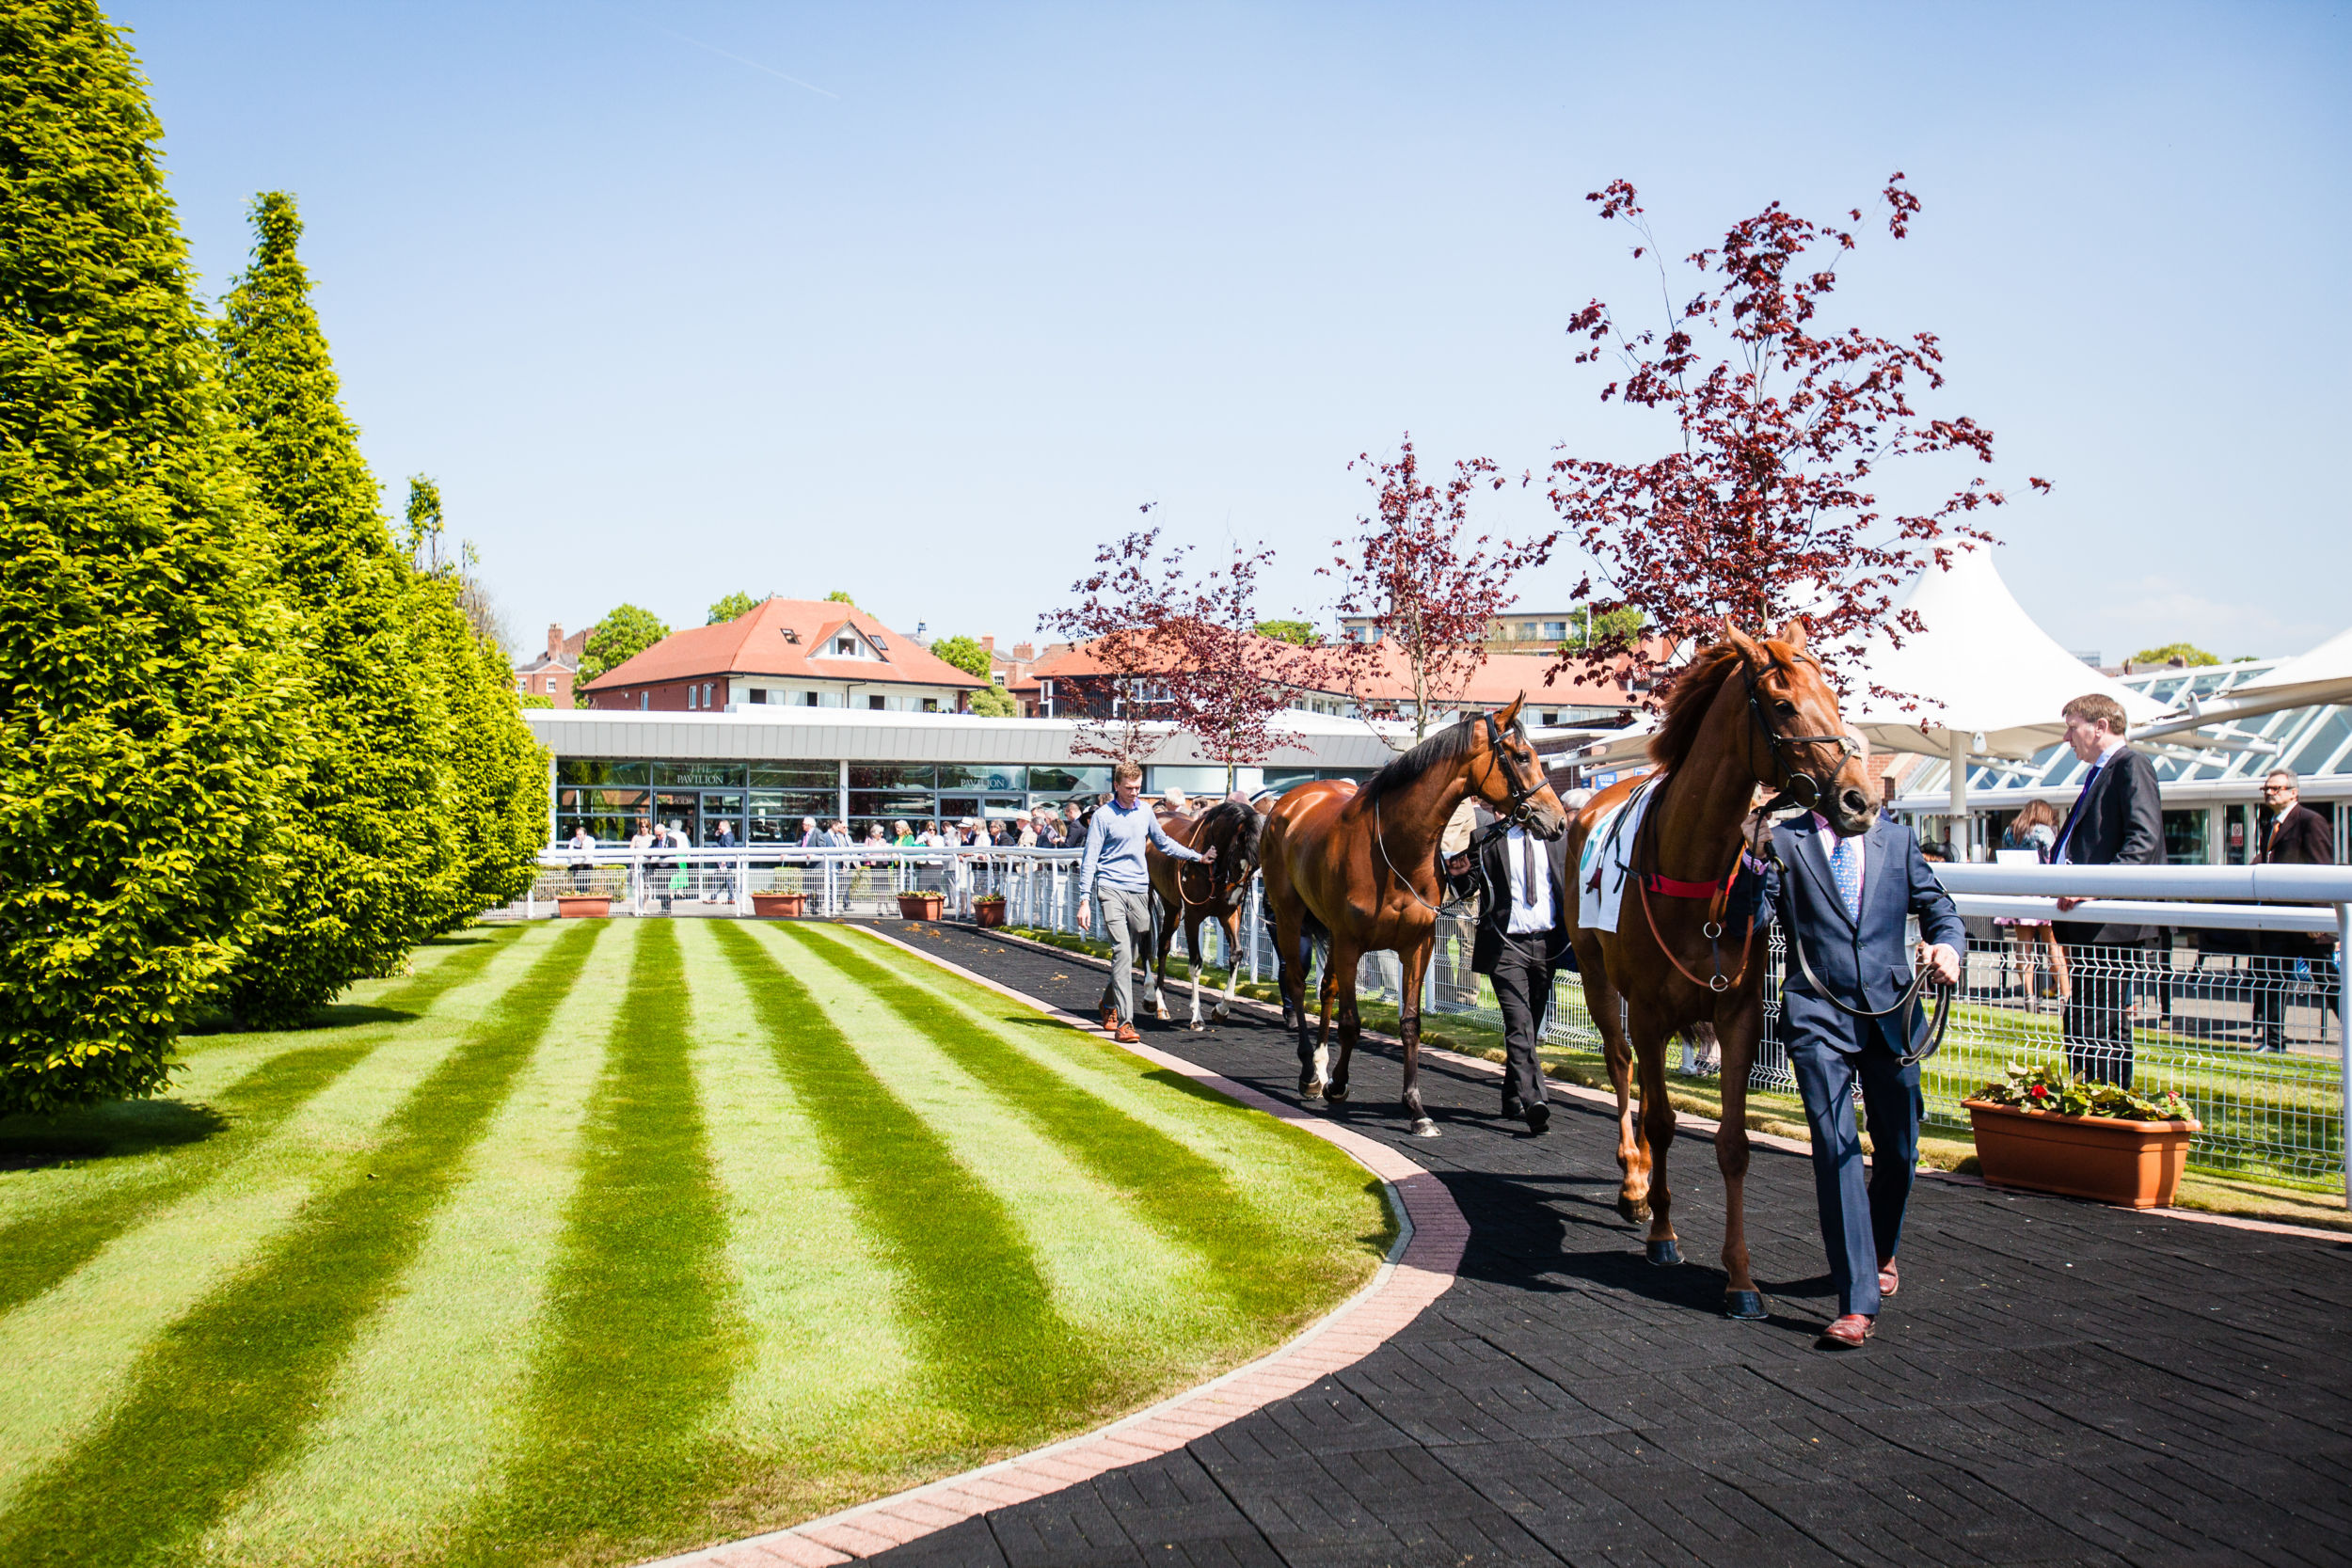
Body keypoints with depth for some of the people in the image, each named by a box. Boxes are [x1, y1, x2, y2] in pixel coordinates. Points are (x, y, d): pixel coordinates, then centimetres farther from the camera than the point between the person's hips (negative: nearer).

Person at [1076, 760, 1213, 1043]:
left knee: (1131, 955, 12)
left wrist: (1198, 856, 16)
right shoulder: (1103, 816, -5)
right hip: (1111, 889, -5)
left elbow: (1164, 843, 24)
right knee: (1122, 950, -16)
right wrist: (1084, 900, -12)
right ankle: (1124, 1022, -17)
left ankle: (1109, 1003, 36)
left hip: (1140, 890, 5)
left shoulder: (1145, 812, 10)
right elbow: (1090, 860, -6)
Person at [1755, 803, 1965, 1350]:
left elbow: (1937, 904, 13)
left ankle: (1880, 1253, 42)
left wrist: (1949, 945, -9)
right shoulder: (1783, 842, 3)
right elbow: (1754, 916, -5)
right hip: (1819, 1016, -3)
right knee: (1835, 1147, -12)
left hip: (1892, 1009, 3)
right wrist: (1754, 864, -23)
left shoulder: (1897, 840, 12)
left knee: (1899, 1149, 14)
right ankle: (1858, 1301, -10)